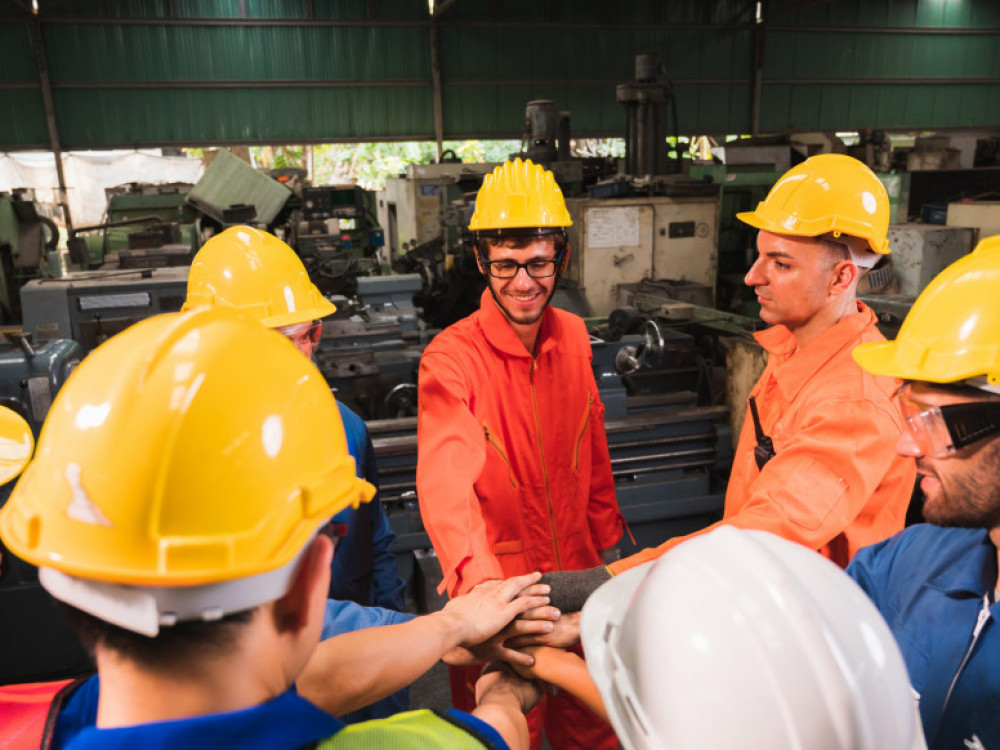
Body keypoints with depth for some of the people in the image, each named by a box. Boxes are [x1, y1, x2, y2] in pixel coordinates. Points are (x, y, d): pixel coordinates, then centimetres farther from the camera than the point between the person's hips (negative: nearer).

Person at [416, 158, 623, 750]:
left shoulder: (574, 338, -1)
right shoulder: (451, 358, -20)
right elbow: (445, 480, -34)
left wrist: (608, 544, 13)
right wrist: (480, 581, -48)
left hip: (578, 576, 5)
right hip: (497, 591, -5)